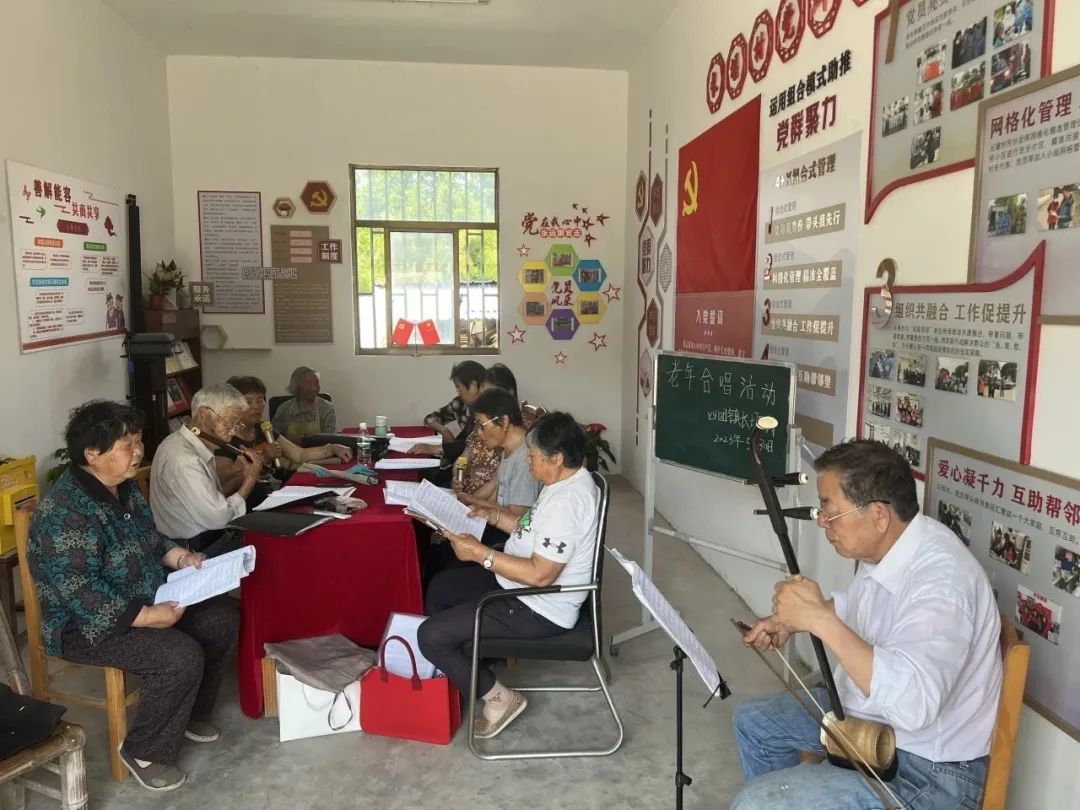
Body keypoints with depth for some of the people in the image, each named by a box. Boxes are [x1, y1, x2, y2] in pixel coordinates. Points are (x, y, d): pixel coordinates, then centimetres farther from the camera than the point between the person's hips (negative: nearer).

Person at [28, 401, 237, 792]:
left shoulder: (124, 486, 2)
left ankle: (192, 712, 19)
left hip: (147, 599, 9)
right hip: (87, 623, -9)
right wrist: (149, 617, -29)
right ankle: (143, 751, -2)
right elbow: (81, 593, -29)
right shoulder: (65, 511, -27)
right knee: (181, 656, -26)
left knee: (222, 617, -1)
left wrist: (181, 556, -2)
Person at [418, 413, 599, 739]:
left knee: (431, 636, -12)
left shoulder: (567, 502, -30)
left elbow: (540, 575, -31)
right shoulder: (566, 481, 3)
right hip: (518, 587, 11)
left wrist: (479, 553, -25)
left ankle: (498, 696, 4)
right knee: (441, 587, 20)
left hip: (538, 610, -11)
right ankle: (452, 671, 31)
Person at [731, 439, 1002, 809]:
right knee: (753, 720, 19)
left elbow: (913, 705, -44)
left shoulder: (941, 580, -32)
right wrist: (790, 620, 6)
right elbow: (859, 603, 19)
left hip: (925, 772, -9)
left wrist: (820, 619, -42)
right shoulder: (884, 548, -4)